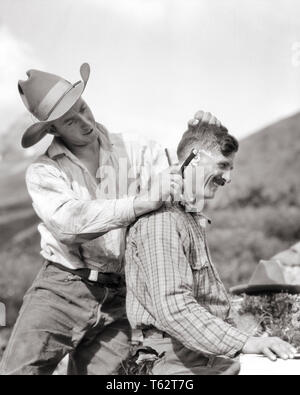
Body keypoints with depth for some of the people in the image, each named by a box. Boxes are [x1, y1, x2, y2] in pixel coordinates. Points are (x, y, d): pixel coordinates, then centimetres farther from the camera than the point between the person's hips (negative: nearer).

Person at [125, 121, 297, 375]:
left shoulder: (193, 218, 22)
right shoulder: (162, 219, -13)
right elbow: (173, 308, -24)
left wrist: (249, 341, 16)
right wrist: (244, 343, -28)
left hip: (214, 352, 9)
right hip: (181, 360, -9)